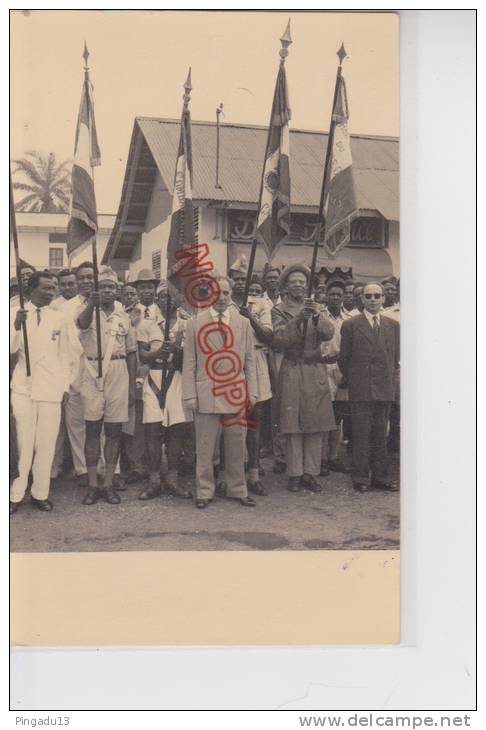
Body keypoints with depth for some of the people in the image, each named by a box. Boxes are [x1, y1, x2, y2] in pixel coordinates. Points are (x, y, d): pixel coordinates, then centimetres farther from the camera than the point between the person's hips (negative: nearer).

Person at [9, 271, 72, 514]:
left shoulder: (57, 319, 10)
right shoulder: (17, 314, 4)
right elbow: (12, 348, -6)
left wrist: (65, 385, 10)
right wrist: (17, 327, -23)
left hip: (51, 389, 2)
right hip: (23, 387, -2)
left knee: (46, 444, 2)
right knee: (23, 442, -1)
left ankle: (40, 493, 12)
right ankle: (16, 495, 7)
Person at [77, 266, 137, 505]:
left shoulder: (124, 318, 10)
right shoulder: (89, 313, 2)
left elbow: (131, 353, 12)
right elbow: (83, 322, -24)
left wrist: (132, 385, 7)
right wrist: (91, 305, -46)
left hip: (118, 376, 2)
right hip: (92, 375, -2)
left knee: (114, 431, 5)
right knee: (92, 430, 1)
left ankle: (109, 484, 12)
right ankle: (92, 485, 7)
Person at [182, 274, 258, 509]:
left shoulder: (243, 323, 11)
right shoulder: (195, 324, 5)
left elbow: (249, 360, 11)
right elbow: (189, 363, 2)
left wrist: (252, 392, 4)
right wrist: (189, 395, -4)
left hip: (236, 394, 2)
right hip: (206, 395, -2)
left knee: (236, 446, 8)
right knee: (205, 448, 2)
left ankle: (237, 490, 20)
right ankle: (204, 492, 13)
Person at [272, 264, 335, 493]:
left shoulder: (316, 308, 14)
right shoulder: (279, 310, 4)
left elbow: (329, 334, -1)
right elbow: (279, 339, -11)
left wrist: (317, 316, -18)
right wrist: (298, 319, -23)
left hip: (316, 372, 3)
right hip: (291, 373, -3)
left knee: (316, 427, 2)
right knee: (293, 427, -3)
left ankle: (310, 473, 9)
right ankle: (295, 474, 5)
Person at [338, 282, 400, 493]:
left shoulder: (393, 325, 11)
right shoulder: (350, 325, 1)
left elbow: (396, 357, 16)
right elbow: (343, 358, 4)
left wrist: (389, 378, 10)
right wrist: (354, 380, 4)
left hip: (385, 388, 3)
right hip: (360, 389, -3)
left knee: (380, 434, 8)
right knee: (361, 434, -1)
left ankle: (381, 475, 16)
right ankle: (361, 477, 6)